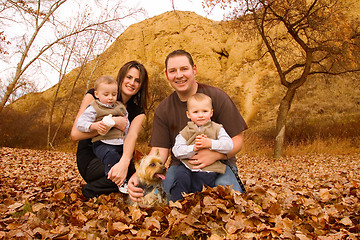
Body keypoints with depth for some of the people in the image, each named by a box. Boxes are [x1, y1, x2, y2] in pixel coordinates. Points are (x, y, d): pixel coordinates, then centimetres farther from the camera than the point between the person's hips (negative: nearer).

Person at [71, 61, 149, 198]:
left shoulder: (137, 112, 6)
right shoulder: (94, 96, -4)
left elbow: (132, 136, -18)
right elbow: (75, 134, -14)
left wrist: (124, 161, -40)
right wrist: (113, 122, -18)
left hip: (114, 157, 5)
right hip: (90, 159, -5)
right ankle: (91, 190, -9)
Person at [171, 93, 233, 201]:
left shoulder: (217, 129, 5)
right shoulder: (185, 132, 5)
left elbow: (228, 145, -8)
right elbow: (177, 151, -5)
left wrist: (210, 143, -22)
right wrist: (193, 148, -20)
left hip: (208, 170, 0)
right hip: (187, 166, 1)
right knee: (181, 177, -27)